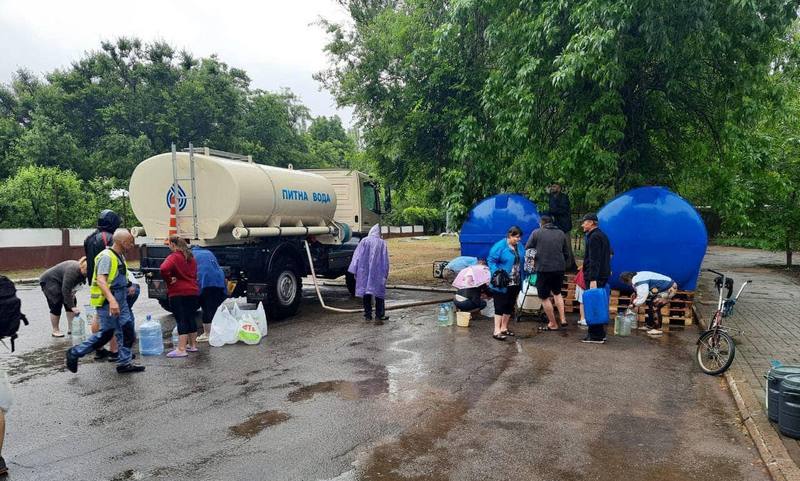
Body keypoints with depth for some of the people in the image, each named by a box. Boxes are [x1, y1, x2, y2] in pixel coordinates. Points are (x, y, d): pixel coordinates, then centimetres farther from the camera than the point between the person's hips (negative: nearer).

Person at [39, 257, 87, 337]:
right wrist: (72, 307, -37)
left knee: (72, 301, 0)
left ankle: (71, 328, 5)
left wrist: (72, 293, -13)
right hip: (49, 281, -9)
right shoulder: (72, 271, -37)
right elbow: (66, 290, -38)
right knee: (56, 305, -12)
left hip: (61, 282, 9)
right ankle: (55, 331, -1)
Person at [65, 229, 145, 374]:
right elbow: (101, 280, -27)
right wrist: (112, 300, -36)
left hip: (120, 303, 10)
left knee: (128, 331, 8)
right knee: (106, 334, -3)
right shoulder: (106, 256, -16)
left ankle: (125, 362, 15)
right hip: (107, 302, -10)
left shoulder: (120, 256, 14)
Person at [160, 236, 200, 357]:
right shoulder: (191, 257, 14)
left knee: (181, 320, -8)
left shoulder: (174, 257, -12)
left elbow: (164, 269, -29)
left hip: (178, 293, -7)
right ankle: (192, 345, 23)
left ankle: (181, 349, -9)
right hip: (192, 291, 8)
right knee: (190, 318, 15)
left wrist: (168, 280, -15)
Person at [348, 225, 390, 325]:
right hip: (378, 274, -1)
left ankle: (367, 316, 14)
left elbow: (357, 256, -2)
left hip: (364, 273, 1)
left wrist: (355, 271, 2)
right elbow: (385, 261, 3)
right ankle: (379, 317, 0)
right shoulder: (382, 243, 2)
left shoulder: (364, 241, 0)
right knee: (379, 294, 4)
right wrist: (385, 274, 8)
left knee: (366, 293, 10)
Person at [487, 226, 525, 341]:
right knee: (500, 306, -6)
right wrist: (496, 273, -24)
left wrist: (521, 278, 11)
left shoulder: (519, 246, 8)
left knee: (510, 306, 14)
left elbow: (522, 261, 17)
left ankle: (504, 328, 26)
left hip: (515, 283, 7)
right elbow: (491, 260, -12)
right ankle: (497, 331, -3)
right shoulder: (500, 246, -13)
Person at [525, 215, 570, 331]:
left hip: (543, 268, -5)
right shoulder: (561, 233, 11)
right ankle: (563, 319, 17)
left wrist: (533, 260, 18)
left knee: (544, 297, 8)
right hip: (560, 268, 5)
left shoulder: (536, 233, 0)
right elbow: (567, 254, 15)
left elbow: (527, 250, 2)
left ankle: (553, 324, 14)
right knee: (557, 292, 26)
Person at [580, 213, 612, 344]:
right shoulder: (602, 235, 19)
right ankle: (600, 334, 20)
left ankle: (595, 335, -5)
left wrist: (593, 279, -25)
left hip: (595, 277, -10)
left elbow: (594, 260, -21)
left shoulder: (594, 237, -14)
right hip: (603, 275, 10)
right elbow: (608, 255, 24)